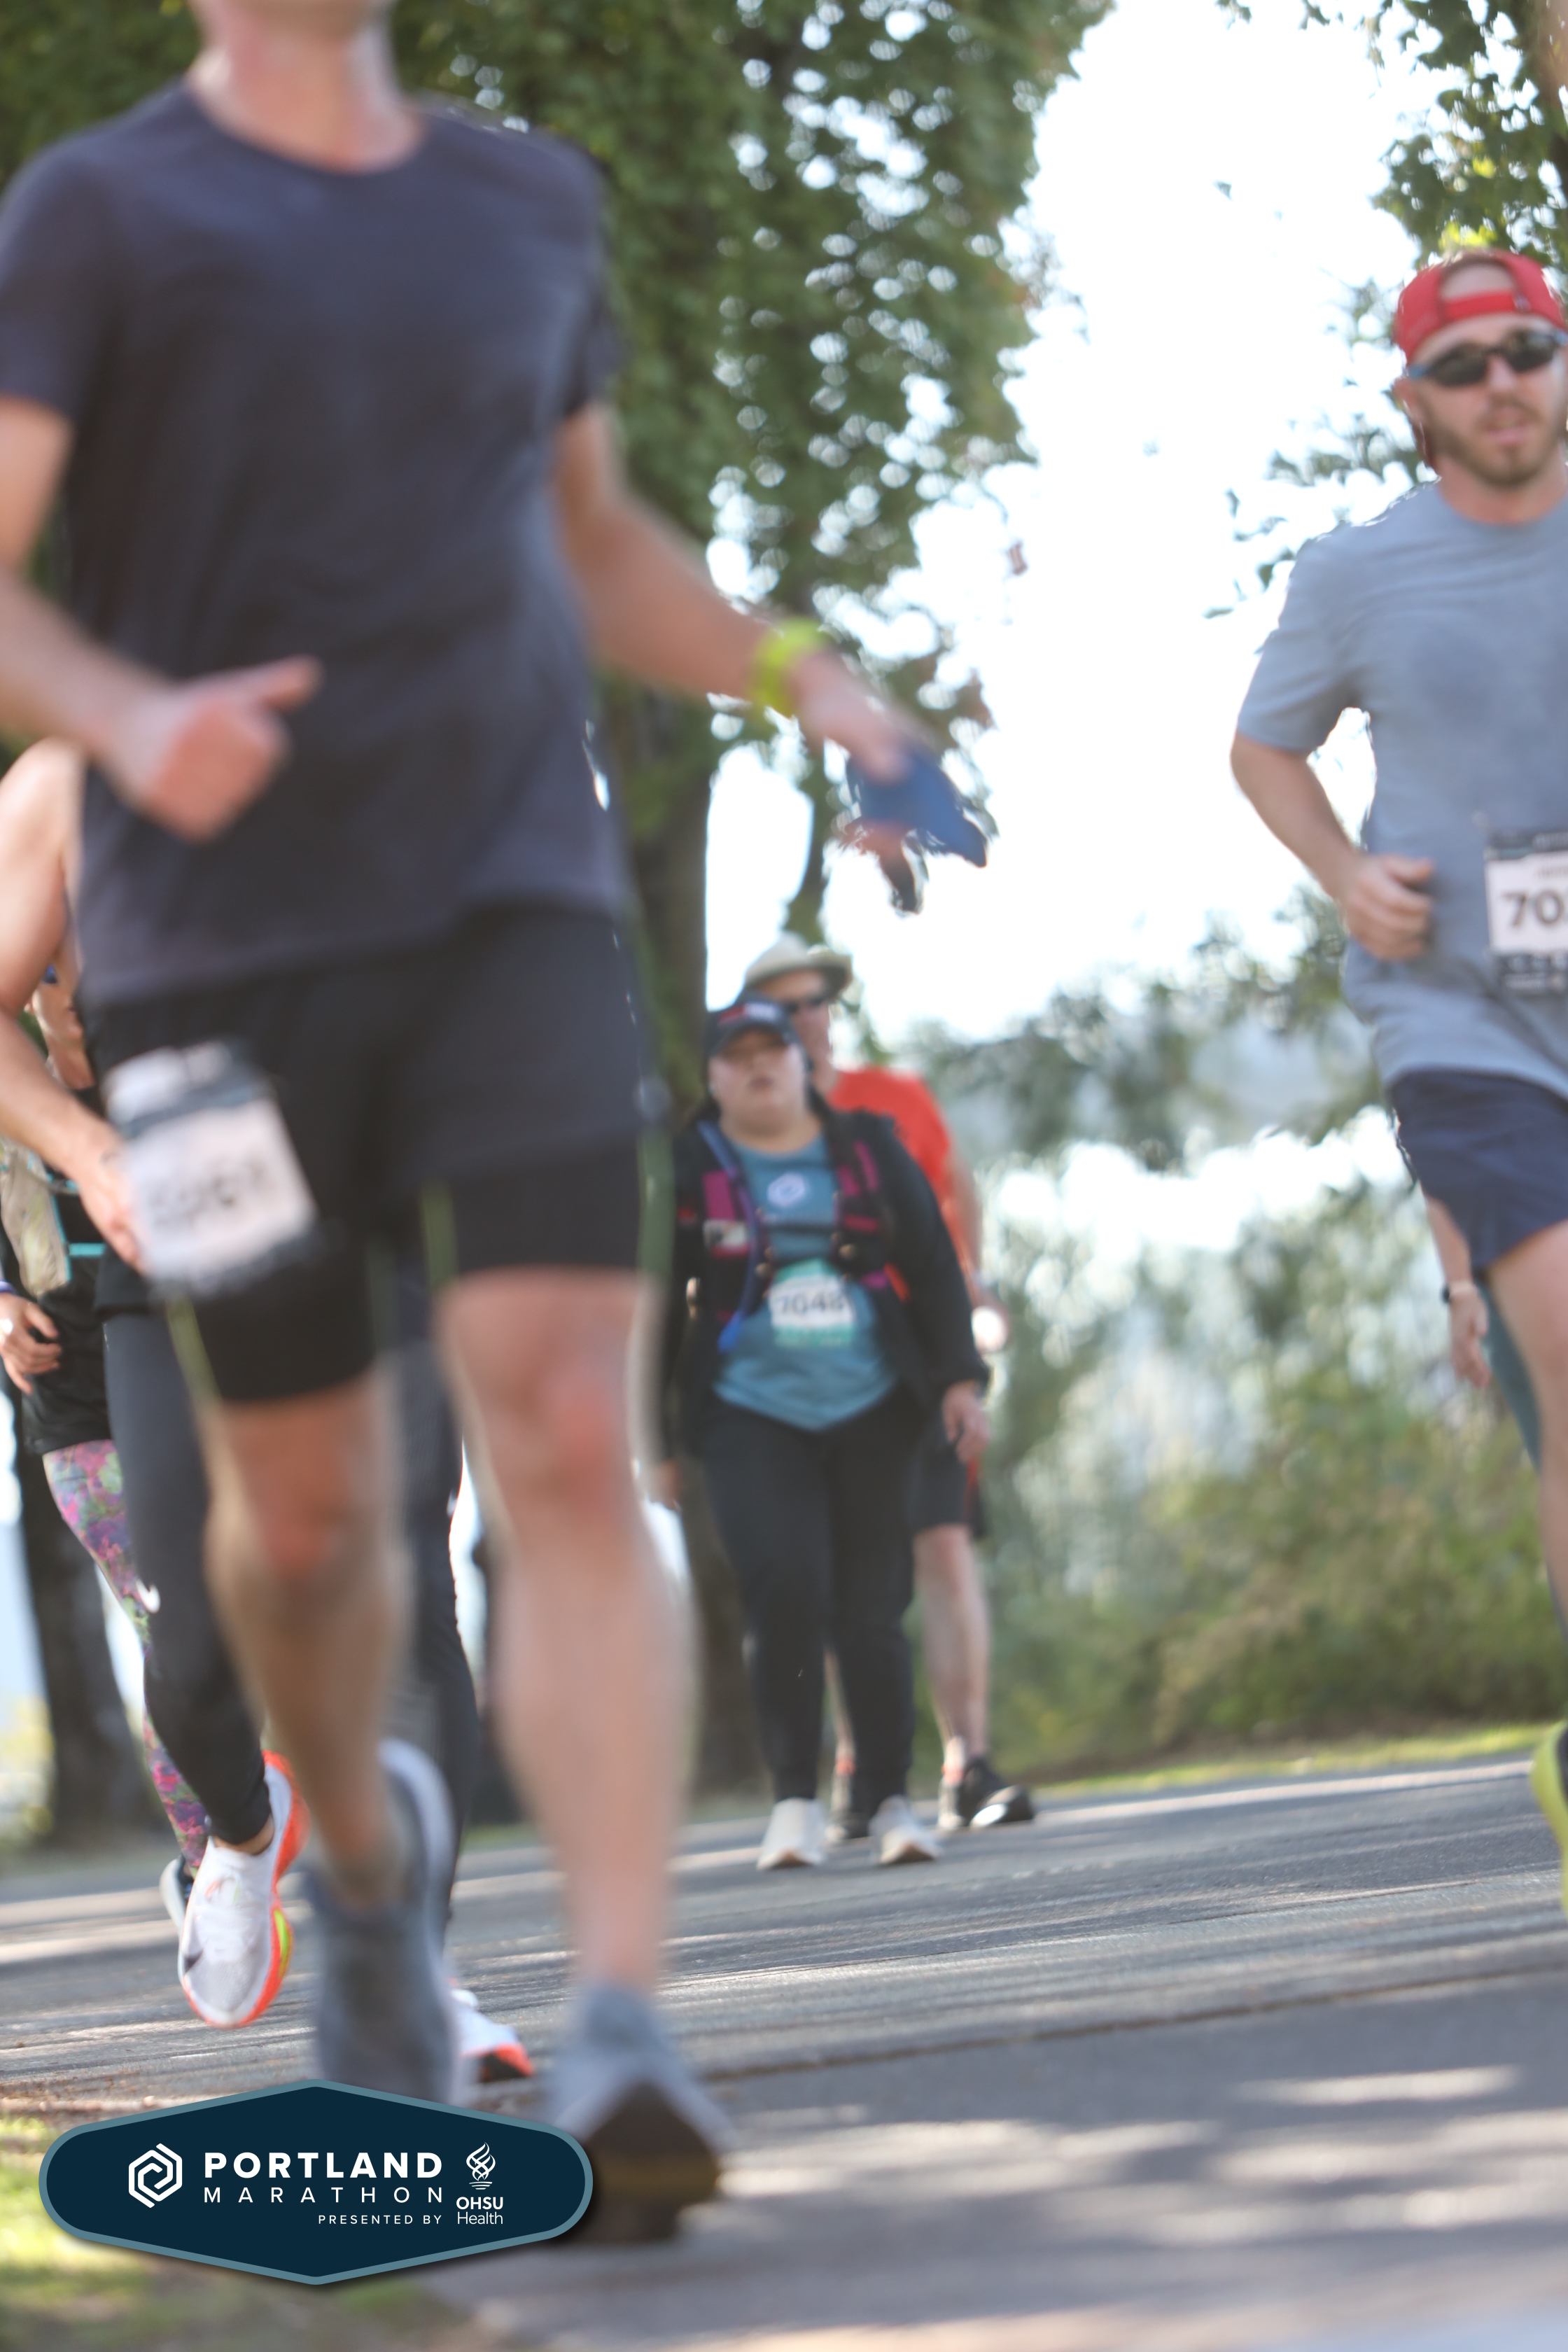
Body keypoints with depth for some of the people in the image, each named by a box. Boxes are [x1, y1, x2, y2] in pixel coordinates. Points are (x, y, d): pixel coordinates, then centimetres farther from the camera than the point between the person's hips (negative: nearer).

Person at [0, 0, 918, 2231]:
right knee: (307, 1500, 9)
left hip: (515, 902, 2)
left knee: (568, 1441, -17)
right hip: (220, 941, -2)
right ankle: (369, 1853, 41)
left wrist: (797, 670, 11)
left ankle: (622, 2035, -23)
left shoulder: (529, 200, 15)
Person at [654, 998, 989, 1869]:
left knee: (872, 1609, 1)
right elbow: (656, 1308, 8)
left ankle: (889, 1800, 12)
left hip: (872, 1409, 2)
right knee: (785, 1592, -17)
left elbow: (933, 1266, 12)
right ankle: (794, 1798, -5)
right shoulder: (689, 1170, 4)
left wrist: (958, 1379, 2)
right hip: (752, 1414, -2)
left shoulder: (868, 1149, 9)